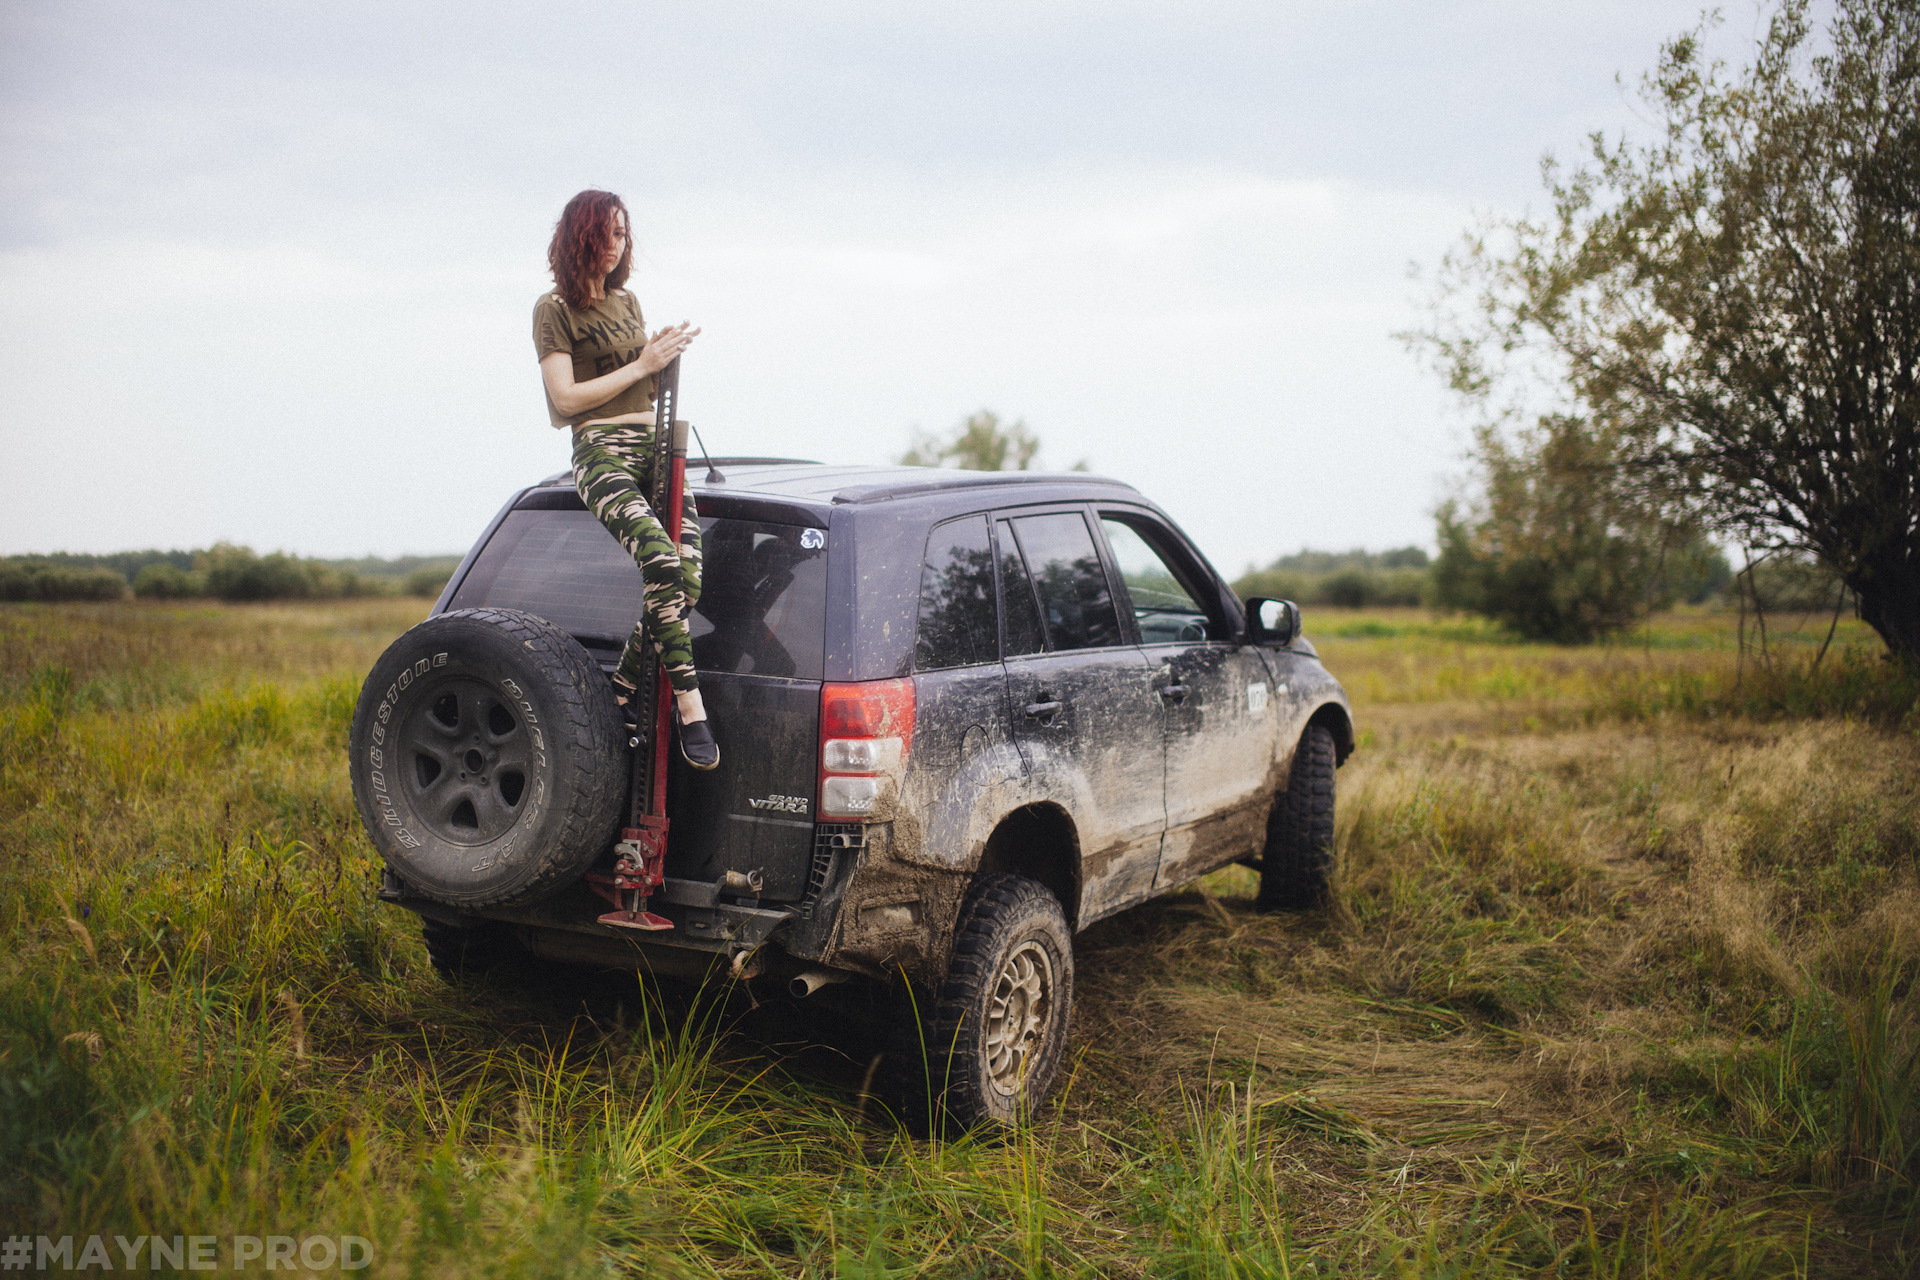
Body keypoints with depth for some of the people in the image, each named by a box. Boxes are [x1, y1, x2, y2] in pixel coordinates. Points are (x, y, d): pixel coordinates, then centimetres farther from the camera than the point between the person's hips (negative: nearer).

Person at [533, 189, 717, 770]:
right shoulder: (554, 309, 2)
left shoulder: (628, 302, 22)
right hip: (601, 452, -6)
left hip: (655, 445, 6)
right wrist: (642, 365, -9)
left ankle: (622, 691, -2)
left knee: (688, 573, -15)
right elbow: (566, 399, -7)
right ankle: (689, 702, -29)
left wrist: (666, 353, 11)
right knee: (660, 561, -30)